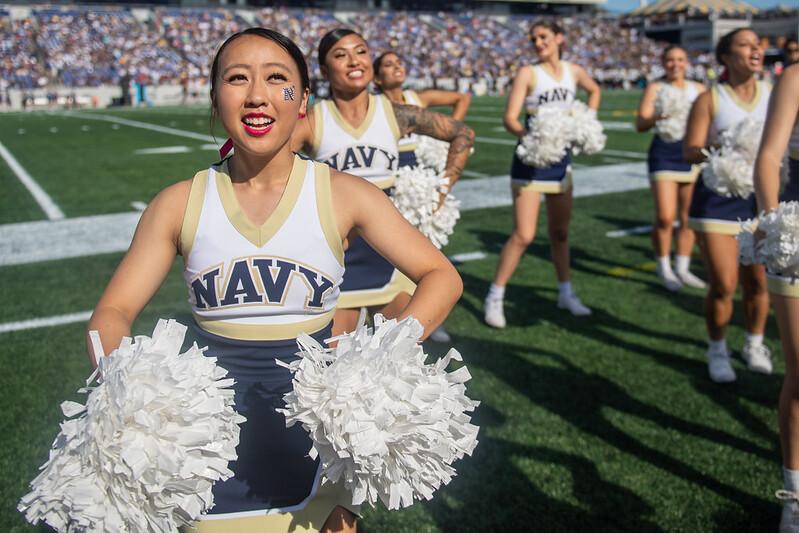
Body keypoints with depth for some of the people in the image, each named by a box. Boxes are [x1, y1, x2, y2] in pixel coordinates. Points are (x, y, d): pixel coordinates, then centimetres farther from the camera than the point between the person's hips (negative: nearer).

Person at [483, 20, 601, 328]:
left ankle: (566, 293, 30)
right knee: (524, 235, -11)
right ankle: (495, 297, 1)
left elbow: (594, 91, 28)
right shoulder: (528, 73, -8)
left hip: (561, 157, 5)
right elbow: (510, 118, -16)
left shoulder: (573, 71, 6)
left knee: (560, 232, 15)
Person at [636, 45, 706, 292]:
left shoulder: (699, 89, 12)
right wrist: (658, 117, -27)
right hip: (664, 153, -4)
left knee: (688, 217, 6)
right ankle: (664, 269, 8)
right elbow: (640, 124, -8)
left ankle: (682, 268, 18)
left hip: (693, 155, 4)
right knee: (665, 217, -10)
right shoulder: (655, 89, 1)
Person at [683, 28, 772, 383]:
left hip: (761, 198, 3)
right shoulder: (709, 100, -2)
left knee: (758, 281, 5)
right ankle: (717, 352, 20)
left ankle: (754, 345, 29)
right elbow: (690, 152, -9)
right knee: (723, 286, -3)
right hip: (717, 200, -2)